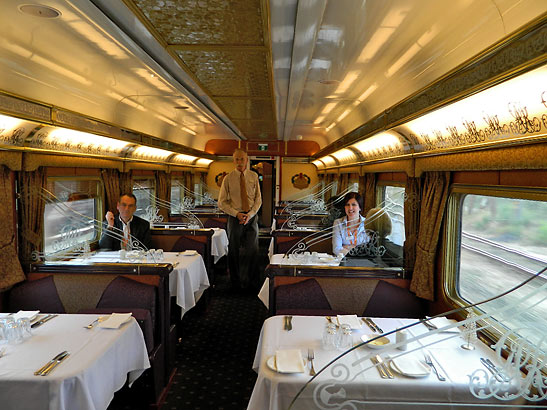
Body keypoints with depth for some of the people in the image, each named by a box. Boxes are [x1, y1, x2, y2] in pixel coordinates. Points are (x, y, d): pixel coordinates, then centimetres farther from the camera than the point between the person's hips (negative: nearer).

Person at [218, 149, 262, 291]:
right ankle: (236, 283, 23)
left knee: (253, 250, 2)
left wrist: (250, 214, -11)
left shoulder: (254, 176, 4)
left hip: (252, 216, 1)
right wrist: (237, 214, -13)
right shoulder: (228, 178, -2)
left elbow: (258, 199, 4)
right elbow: (222, 202, 0)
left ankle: (245, 278, 25)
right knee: (233, 251, 7)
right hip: (235, 217, -1)